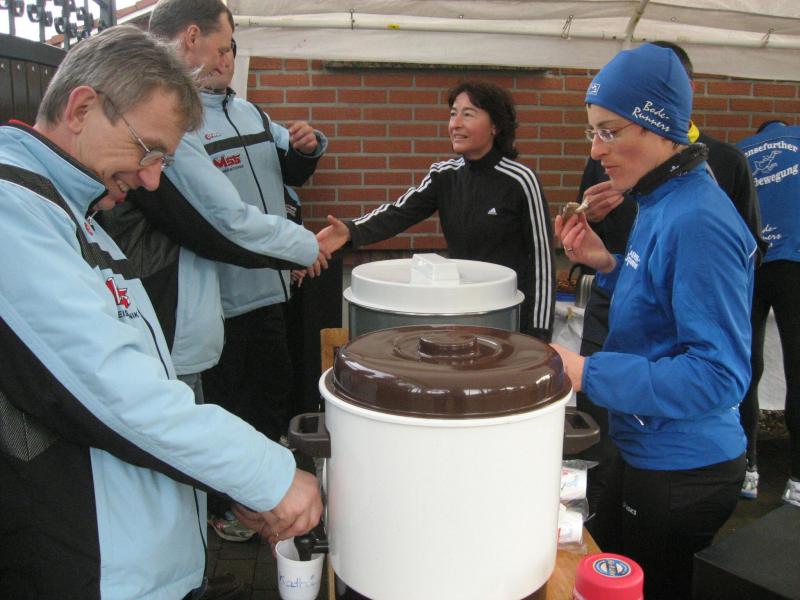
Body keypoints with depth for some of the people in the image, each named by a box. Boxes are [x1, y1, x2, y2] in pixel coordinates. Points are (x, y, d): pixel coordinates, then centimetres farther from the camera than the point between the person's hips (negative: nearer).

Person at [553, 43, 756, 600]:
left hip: (683, 472, -9)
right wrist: (609, 265, 0)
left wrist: (588, 372, -28)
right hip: (647, 452, 9)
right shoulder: (663, 203, 4)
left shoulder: (698, 221, -26)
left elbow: (719, 372, -27)